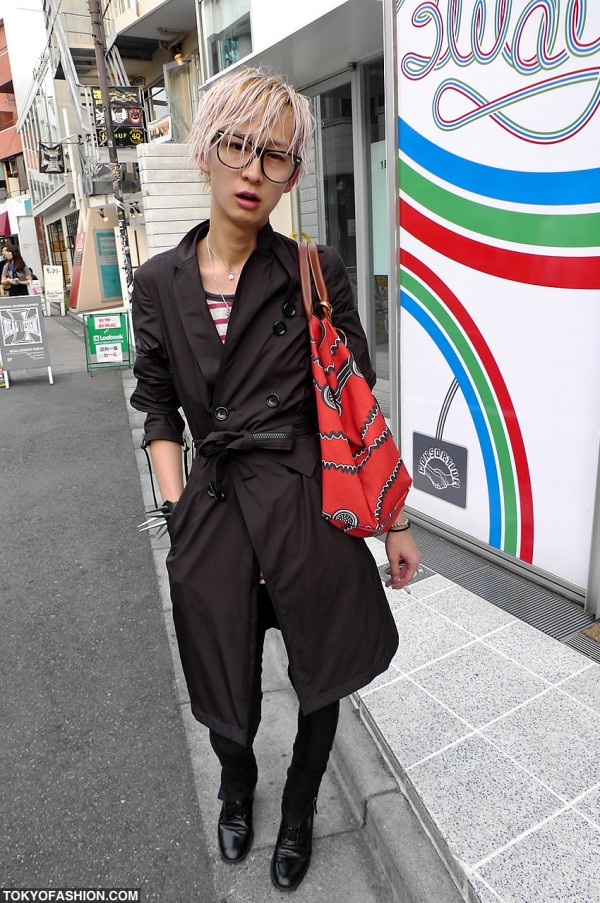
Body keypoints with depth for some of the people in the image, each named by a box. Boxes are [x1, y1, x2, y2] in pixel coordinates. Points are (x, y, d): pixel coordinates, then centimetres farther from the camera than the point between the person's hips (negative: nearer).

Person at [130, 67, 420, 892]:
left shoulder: (317, 271, -5)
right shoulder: (159, 282, 2)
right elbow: (159, 407, 8)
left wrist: (396, 523, 0)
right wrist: (177, 513, -2)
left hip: (312, 505, -1)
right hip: (214, 508, 2)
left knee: (320, 678, 17)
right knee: (226, 691, 18)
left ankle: (299, 811, 50)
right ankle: (236, 788, 56)